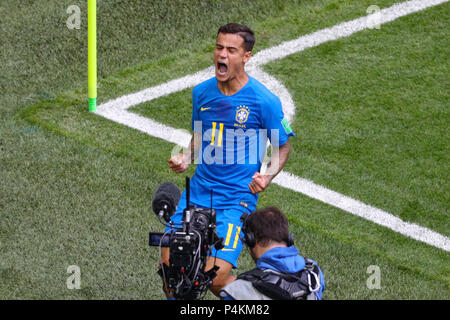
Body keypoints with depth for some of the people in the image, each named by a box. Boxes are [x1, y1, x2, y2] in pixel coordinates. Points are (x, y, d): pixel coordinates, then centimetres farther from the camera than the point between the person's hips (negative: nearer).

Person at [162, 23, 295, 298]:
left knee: (215, 277, -16)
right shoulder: (202, 92, 5)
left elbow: (283, 147, 2)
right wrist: (186, 159, 0)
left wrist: (268, 177, -15)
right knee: (169, 265, -2)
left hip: (237, 200, -5)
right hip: (198, 193, 5)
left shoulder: (264, 101, -10)